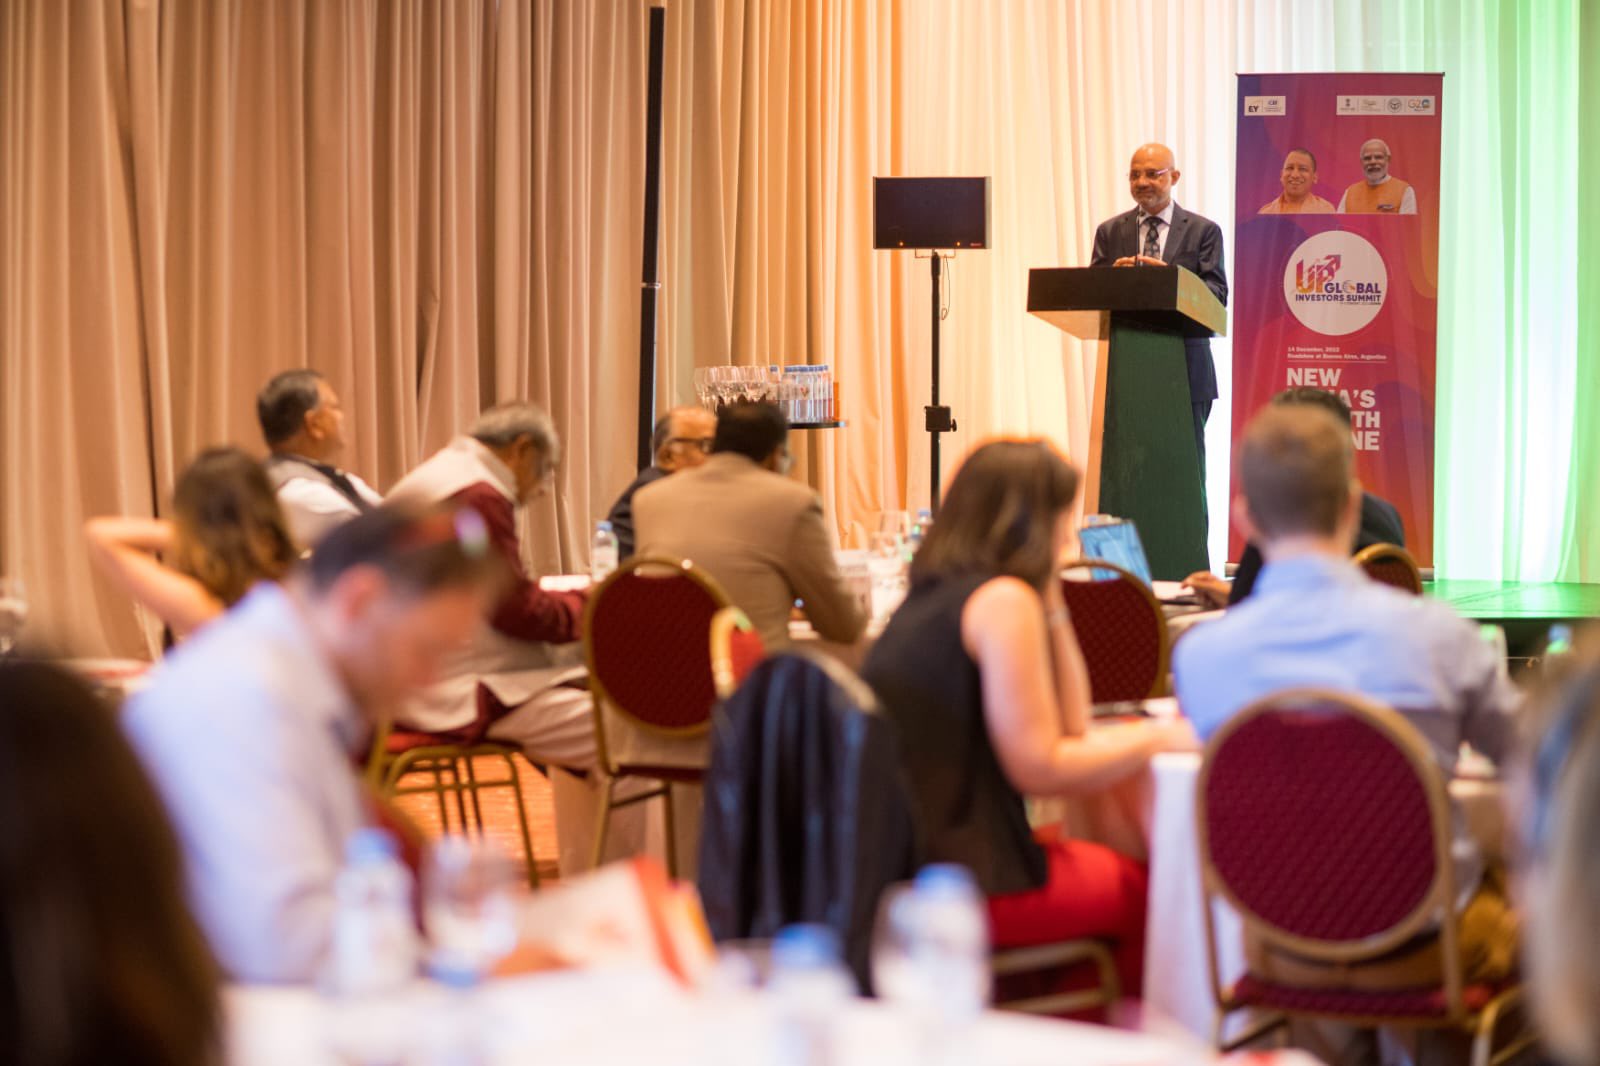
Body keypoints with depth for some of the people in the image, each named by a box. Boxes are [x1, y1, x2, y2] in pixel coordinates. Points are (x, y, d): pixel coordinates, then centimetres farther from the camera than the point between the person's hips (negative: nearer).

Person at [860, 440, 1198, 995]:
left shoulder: (934, 596, 14)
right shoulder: (1004, 600, -14)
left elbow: (1070, 725, 15)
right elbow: (1039, 769, -15)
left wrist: (1051, 605, 11)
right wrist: (1160, 737, -4)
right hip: (953, 878, -9)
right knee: (1146, 890, 7)